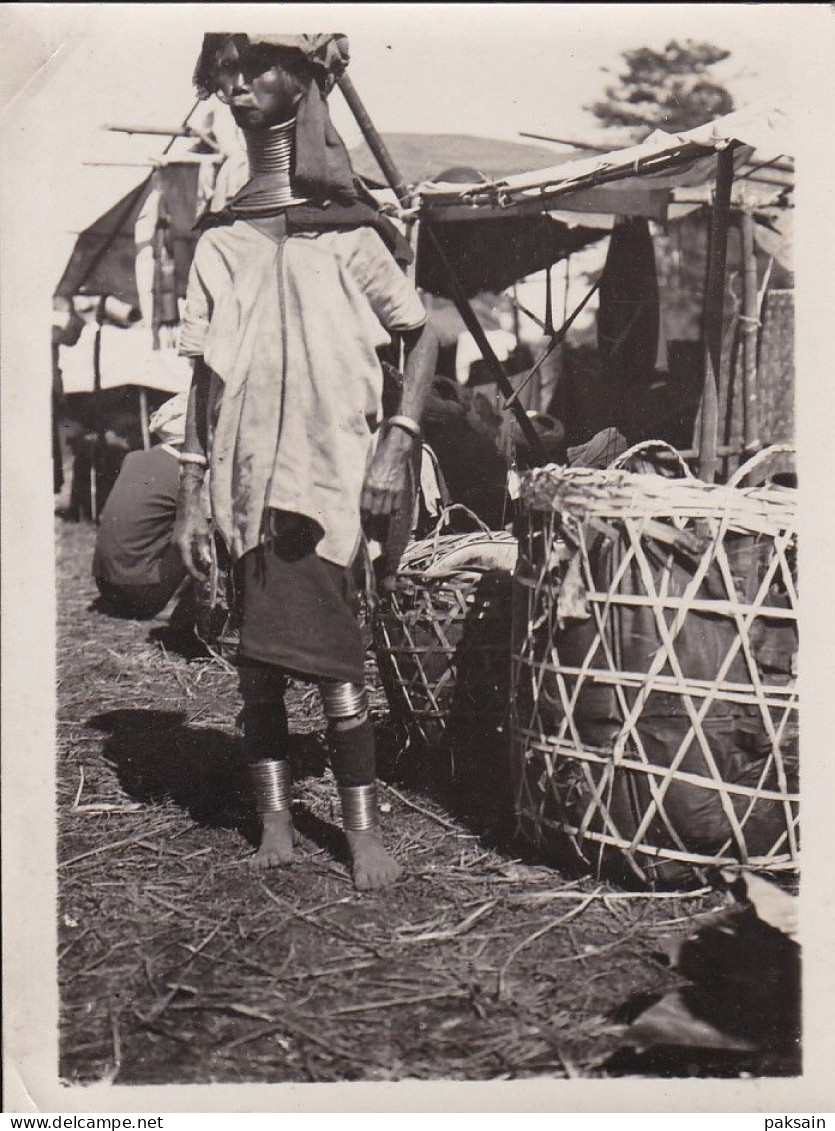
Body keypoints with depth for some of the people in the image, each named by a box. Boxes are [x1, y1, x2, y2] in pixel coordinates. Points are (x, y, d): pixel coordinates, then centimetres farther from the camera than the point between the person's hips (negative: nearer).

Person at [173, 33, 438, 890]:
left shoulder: (347, 237, 2)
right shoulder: (220, 243, 12)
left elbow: (420, 335, 8)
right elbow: (205, 375, 14)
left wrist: (396, 441, -4)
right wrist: (188, 495, 9)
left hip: (325, 474, -4)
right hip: (246, 480, 4)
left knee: (331, 658, -8)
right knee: (256, 662, 6)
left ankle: (363, 829, 5)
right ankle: (274, 821, 17)